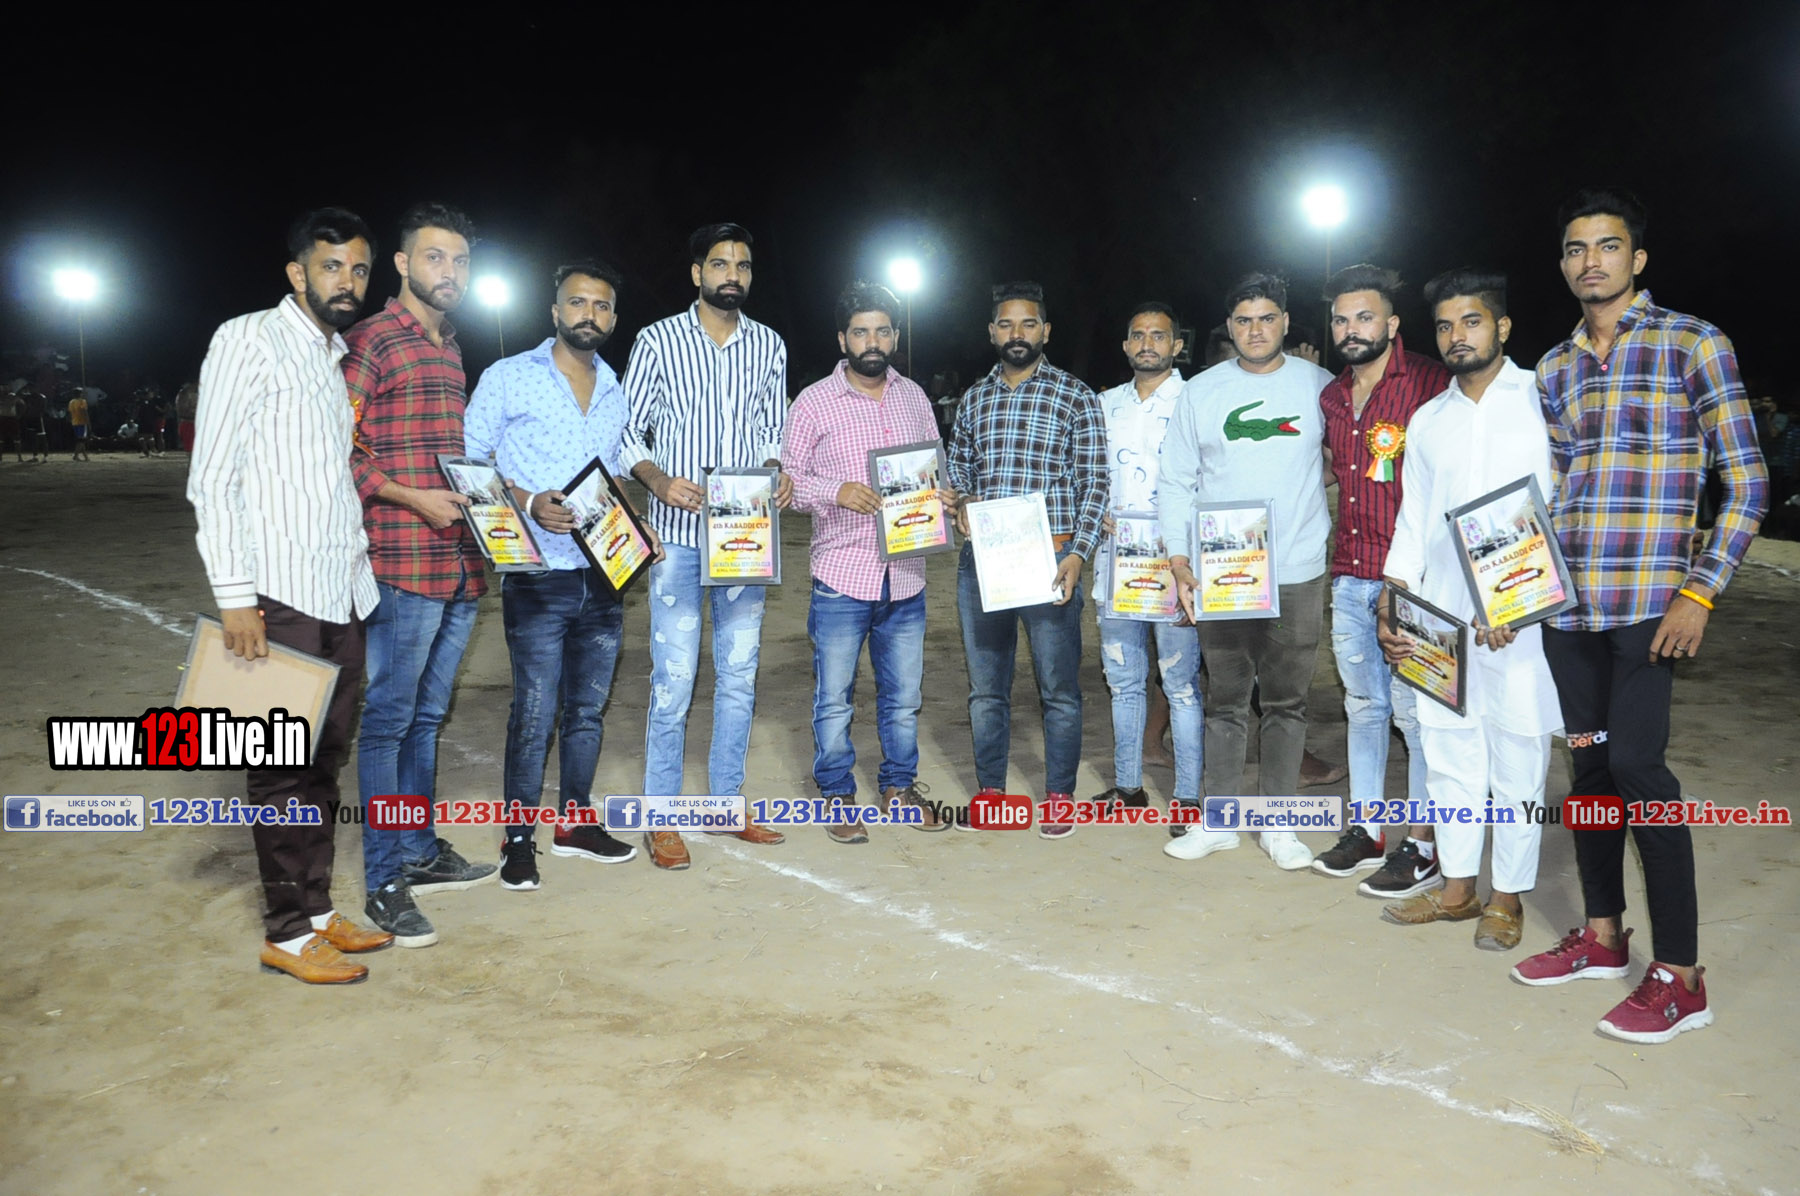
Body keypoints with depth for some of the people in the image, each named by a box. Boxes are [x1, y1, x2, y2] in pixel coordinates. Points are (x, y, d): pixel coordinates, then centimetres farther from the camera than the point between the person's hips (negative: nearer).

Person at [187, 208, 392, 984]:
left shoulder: (345, 360, 17)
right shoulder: (250, 341, -5)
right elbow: (211, 477, -10)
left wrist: (362, 561, 13)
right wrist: (234, 596, -15)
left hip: (343, 596, 7)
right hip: (278, 595, -7)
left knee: (324, 760, 12)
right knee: (284, 767, 0)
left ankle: (316, 910, 22)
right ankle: (289, 934, 10)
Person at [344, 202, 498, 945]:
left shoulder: (453, 350, 19)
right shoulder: (371, 342, -5)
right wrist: (414, 497, -17)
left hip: (462, 561, 8)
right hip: (403, 560, -8)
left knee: (426, 716, 16)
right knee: (388, 718, -2)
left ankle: (421, 853, 27)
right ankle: (384, 884, 5)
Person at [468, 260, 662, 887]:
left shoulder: (617, 391, 15)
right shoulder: (509, 378, -1)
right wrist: (530, 503, -18)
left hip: (604, 577, 5)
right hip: (539, 577, -5)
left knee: (588, 708, 13)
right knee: (534, 714, -3)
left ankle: (575, 822, 28)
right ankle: (519, 839, 12)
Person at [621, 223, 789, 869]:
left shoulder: (769, 345, 10)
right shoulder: (658, 340, 1)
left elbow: (773, 432, 14)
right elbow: (628, 430, 1)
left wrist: (778, 473, -7)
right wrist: (659, 481, -17)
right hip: (678, 532, -3)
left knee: (739, 674, 9)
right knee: (673, 679, -3)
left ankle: (728, 799, 23)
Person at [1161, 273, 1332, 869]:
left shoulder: (1319, 385, 4)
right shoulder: (1200, 391, 5)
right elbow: (1176, 482, 6)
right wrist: (1179, 561, -3)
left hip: (1297, 574, 0)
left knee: (1287, 701, 7)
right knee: (1225, 701, 7)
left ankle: (1278, 824, 18)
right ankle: (1218, 821, 17)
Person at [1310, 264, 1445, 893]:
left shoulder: (1430, 382, -8)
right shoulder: (1331, 396, 14)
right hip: (1350, 576, 7)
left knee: (1415, 711, -2)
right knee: (1363, 705, 13)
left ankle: (1423, 848, 8)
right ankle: (1366, 832, 23)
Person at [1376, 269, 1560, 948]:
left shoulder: (1544, 398, 0)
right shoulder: (1427, 421, 15)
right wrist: (1391, 606, 6)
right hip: (1440, 615, 5)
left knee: (1516, 758, 2)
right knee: (1448, 752, 9)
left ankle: (1508, 896, 15)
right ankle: (1456, 887, 21)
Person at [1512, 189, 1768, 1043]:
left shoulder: (1693, 345, -1)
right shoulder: (1554, 370, 14)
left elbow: (1747, 483, -4)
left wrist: (1700, 593, -12)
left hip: (1647, 604, -5)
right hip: (1565, 604, 6)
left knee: (1636, 765, -10)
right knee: (1590, 762, 11)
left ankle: (1679, 976, 1)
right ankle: (1602, 935, 25)